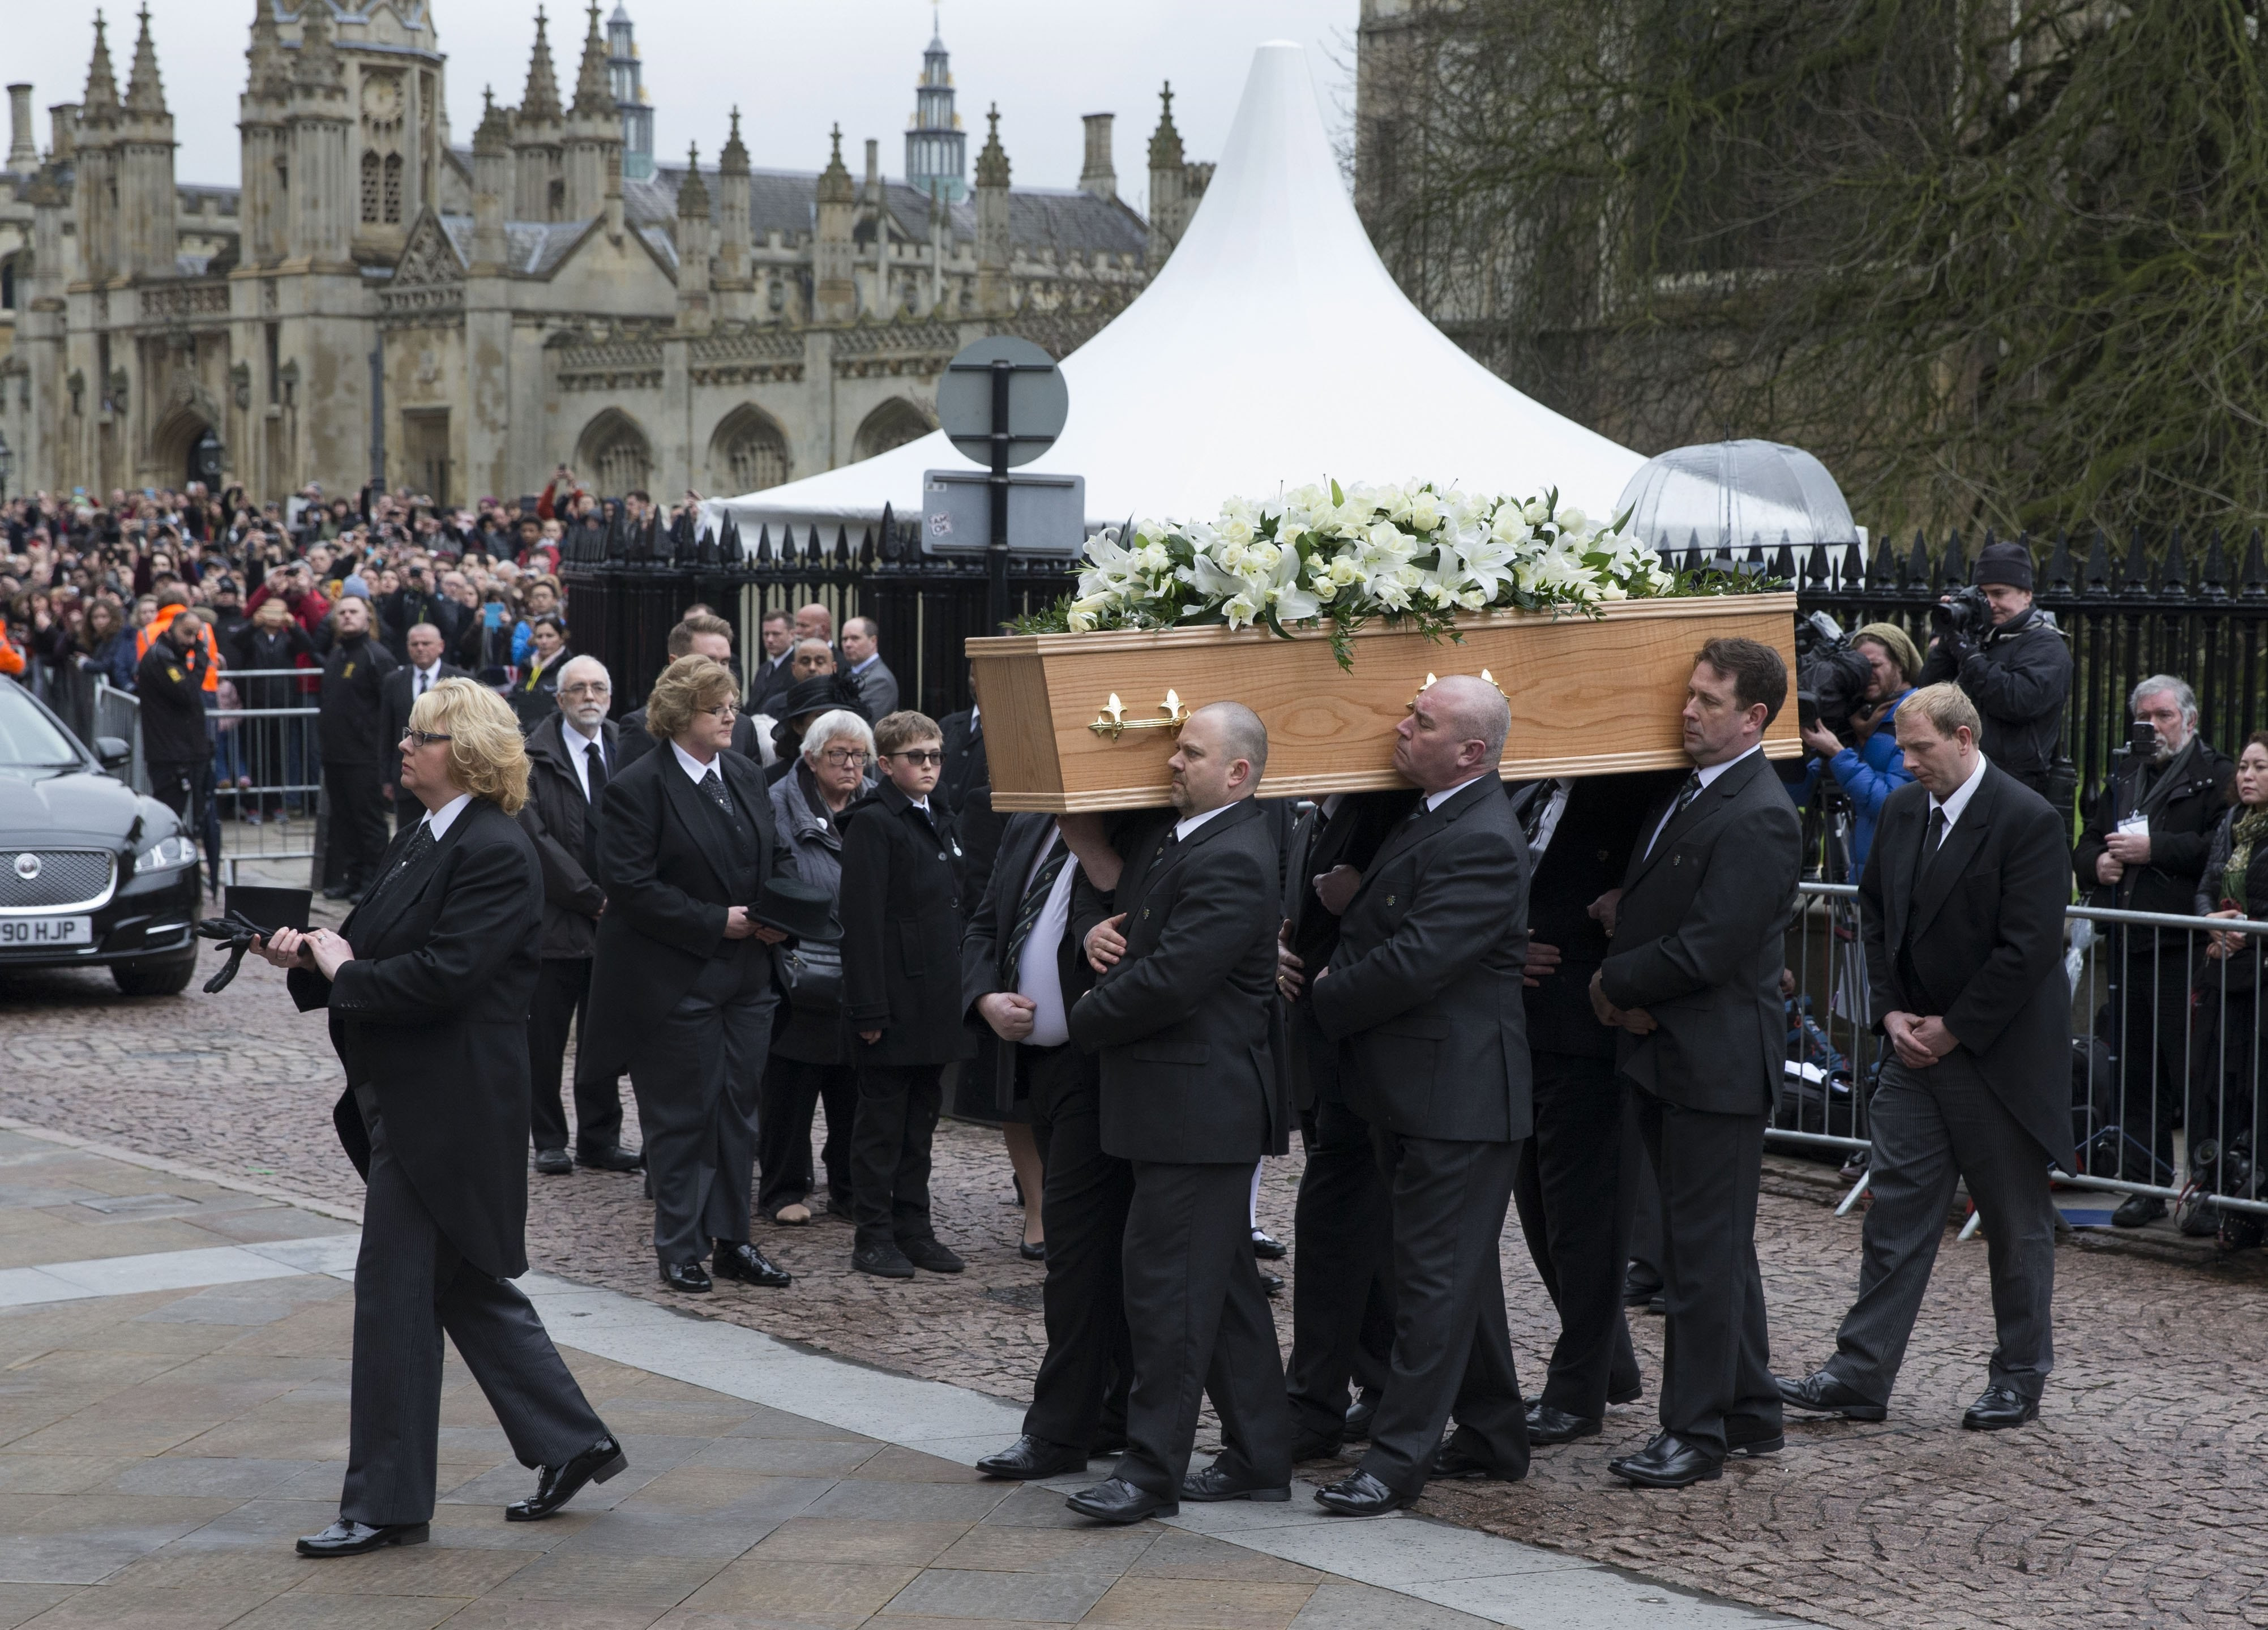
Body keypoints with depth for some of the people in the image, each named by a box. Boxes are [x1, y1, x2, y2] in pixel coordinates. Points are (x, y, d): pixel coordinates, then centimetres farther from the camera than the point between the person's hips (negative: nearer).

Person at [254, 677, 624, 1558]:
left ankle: (387, 1503, 6)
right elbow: (384, 949, 17)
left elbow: (440, 977, -25)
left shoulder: (496, 853, -17)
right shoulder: (419, 842, 14)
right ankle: (572, 1444, 25)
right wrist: (309, 956, -1)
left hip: (448, 1111, -10)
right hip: (406, 1101, 10)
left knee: (394, 1288, -4)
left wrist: (343, 972, -13)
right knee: (466, 1284, 15)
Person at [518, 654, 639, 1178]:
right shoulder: (536, 758, -6)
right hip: (556, 918, -4)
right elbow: (537, 839, -11)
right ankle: (548, 1141, 14)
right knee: (546, 1039, 4)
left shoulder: (625, 751, 8)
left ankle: (600, 1140, 17)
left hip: (615, 917, 4)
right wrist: (593, 898, -12)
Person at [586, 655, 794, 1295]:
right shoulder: (638, 788, -12)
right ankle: (680, 1249, 12)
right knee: (682, 1117, 1)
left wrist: (776, 916, -1)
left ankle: (732, 1240, 19)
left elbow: (776, 858, 19)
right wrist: (716, 924, -18)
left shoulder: (745, 776, 10)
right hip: (674, 981, -7)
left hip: (745, 975, 7)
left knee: (738, 1109, 10)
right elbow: (630, 886, -18)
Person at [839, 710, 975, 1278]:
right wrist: (869, 1008, -20)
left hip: (934, 1006, 8)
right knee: (882, 1123, 0)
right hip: (894, 1006, -8)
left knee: (921, 1122, 12)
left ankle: (914, 1228, 19)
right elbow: (862, 921, -15)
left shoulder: (937, 823, 16)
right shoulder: (873, 824, -10)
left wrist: (957, 993, 13)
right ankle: (875, 1237, 6)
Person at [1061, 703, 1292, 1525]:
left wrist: (1086, 1019, -8)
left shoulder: (1232, 862, -19)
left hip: (1197, 1108, -10)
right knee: (1225, 1282, 14)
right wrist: (1099, 932, 2)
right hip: (1190, 1107, 10)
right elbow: (1123, 909, 26)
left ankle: (1152, 1469, 0)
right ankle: (1259, 1457, 21)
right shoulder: (1172, 837, 13)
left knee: (1166, 1281, -6)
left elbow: (1170, 981, -25)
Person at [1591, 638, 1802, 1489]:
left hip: (1717, 1062, -10)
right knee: (1718, 1243, 17)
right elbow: (1647, 905, 18)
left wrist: (1613, 982, -10)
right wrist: (1625, 985, -1)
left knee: (1703, 1249, -3)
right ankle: (1749, 1410, 27)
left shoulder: (1759, 819, -18)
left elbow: (1707, 949, -23)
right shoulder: (1682, 795, 11)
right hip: (1668, 1053, 10)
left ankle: (1695, 1432, 4)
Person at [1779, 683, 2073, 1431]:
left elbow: (2029, 948, -19)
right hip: (1917, 1050, 6)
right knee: (1896, 1209, 4)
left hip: (1999, 1054, -6)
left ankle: (2021, 1378, 19)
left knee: (2016, 1222, 7)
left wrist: (1952, 1029, -15)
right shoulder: (1902, 810, 6)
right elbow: (1875, 914, 14)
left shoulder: (2028, 821, -15)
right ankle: (1861, 1376, 5)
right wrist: (1891, 1012, 1)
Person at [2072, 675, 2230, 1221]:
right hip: (2127, 945, 7)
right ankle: (2144, 1185, 16)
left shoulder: (2216, 776, -1)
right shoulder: (2124, 778, 21)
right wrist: (2098, 863, 3)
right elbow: (2083, 849, 26)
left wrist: (2153, 848, -16)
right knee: (2133, 1071, 9)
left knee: (2190, 1071, -6)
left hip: (2184, 947, -7)